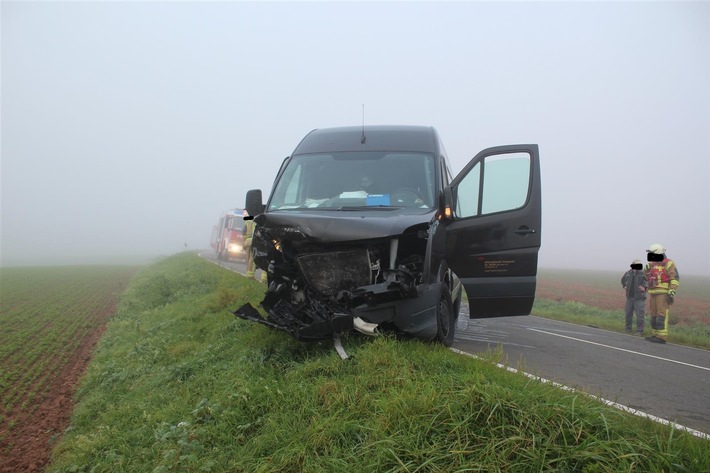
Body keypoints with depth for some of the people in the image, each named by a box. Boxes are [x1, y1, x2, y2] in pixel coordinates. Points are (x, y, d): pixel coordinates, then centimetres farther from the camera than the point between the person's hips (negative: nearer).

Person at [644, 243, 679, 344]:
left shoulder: (668, 263, -10)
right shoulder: (654, 264, 15)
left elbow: (675, 278, -17)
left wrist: (672, 292, -25)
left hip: (664, 293, -8)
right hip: (655, 293, 8)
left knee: (662, 314, -11)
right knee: (654, 314, 8)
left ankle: (662, 337, -11)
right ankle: (657, 335, 13)